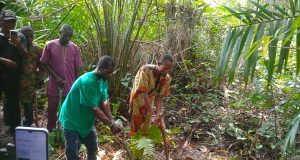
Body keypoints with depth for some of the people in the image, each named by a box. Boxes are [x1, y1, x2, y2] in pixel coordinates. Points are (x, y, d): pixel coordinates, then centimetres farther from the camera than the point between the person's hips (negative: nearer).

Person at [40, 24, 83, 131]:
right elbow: (45, 64, -1)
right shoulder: (50, 45, -5)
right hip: (54, 85, -1)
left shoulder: (75, 48, -1)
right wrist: (56, 77, -11)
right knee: (52, 109, 10)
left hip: (70, 85, 1)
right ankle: (50, 131, 27)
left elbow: (77, 68, 3)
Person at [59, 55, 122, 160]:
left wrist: (112, 122, -24)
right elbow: (94, 108, -31)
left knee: (93, 149, 20)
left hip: (87, 120, 8)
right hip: (71, 121, -8)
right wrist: (111, 124, -29)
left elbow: (105, 101, -12)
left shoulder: (103, 80, -4)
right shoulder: (87, 81, -31)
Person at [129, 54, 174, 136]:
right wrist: (153, 113, -36)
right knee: (137, 125, -1)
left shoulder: (166, 78, -18)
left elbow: (159, 98, -16)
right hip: (138, 98, -4)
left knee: (146, 127, 12)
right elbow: (144, 93, -33)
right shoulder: (146, 70, -32)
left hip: (149, 100, 4)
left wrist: (158, 115, -29)